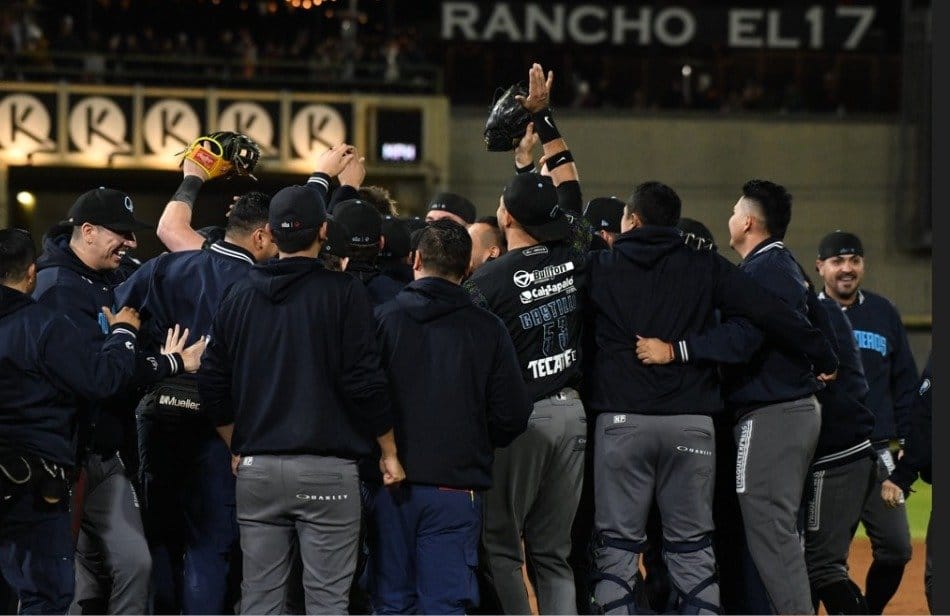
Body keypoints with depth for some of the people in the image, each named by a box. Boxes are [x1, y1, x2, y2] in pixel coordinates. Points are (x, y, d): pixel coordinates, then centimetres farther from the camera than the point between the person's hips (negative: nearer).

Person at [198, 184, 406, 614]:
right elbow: (365, 383, -9)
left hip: (256, 468, 4)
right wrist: (389, 453, 3)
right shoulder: (343, 293, -7)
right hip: (326, 470, -4)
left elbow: (213, 386, 10)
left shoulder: (240, 296, 8)